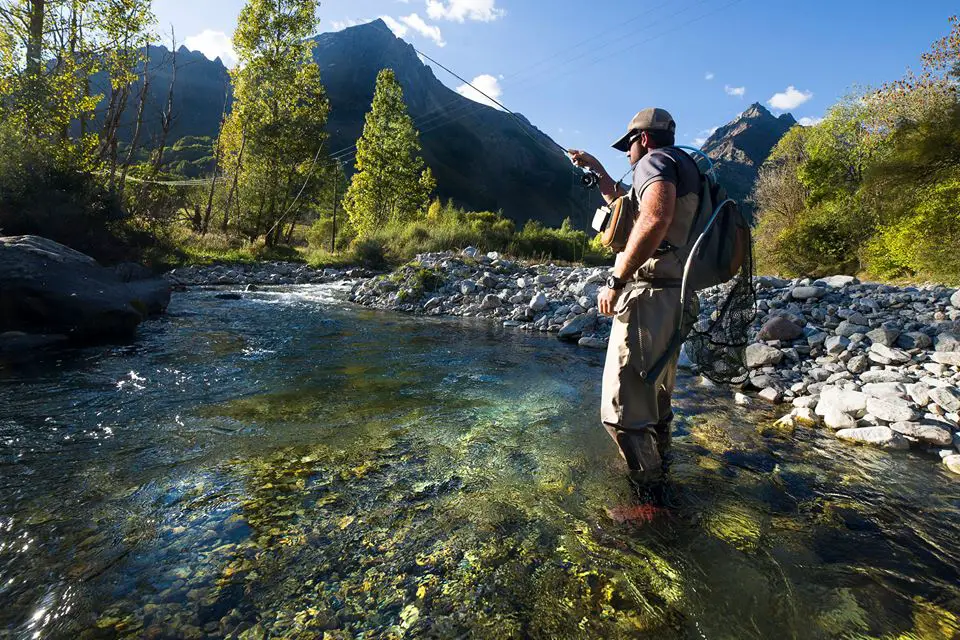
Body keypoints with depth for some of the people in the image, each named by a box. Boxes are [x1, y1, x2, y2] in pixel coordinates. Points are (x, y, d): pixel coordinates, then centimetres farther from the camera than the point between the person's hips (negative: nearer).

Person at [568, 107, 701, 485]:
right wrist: (597, 169, 42)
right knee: (654, 395, 22)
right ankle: (656, 465, 38)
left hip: (648, 294, -11)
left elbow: (655, 218, -25)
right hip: (675, 297, 11)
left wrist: (615, 280, -22)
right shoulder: (681, 171, 29)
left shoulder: (657, 160, -3)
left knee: (624, 409, -10)